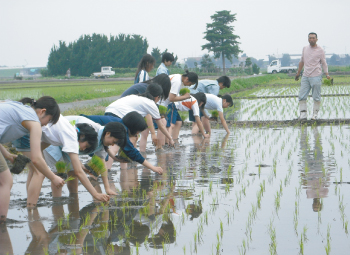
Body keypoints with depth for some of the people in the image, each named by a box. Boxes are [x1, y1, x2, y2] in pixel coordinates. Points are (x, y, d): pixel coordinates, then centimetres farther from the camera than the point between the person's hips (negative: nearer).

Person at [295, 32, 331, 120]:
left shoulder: (320, 50, -1)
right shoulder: (305, 48, 12)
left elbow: (324, 63, 2)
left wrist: (327, 74, -10)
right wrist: (298, 73, 25)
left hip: (316, 76, -4)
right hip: (305, 76, 4)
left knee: (316, 97, -1)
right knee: (302, 97, -3)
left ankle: (315, 114, 9)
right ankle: (303, 115, 0)